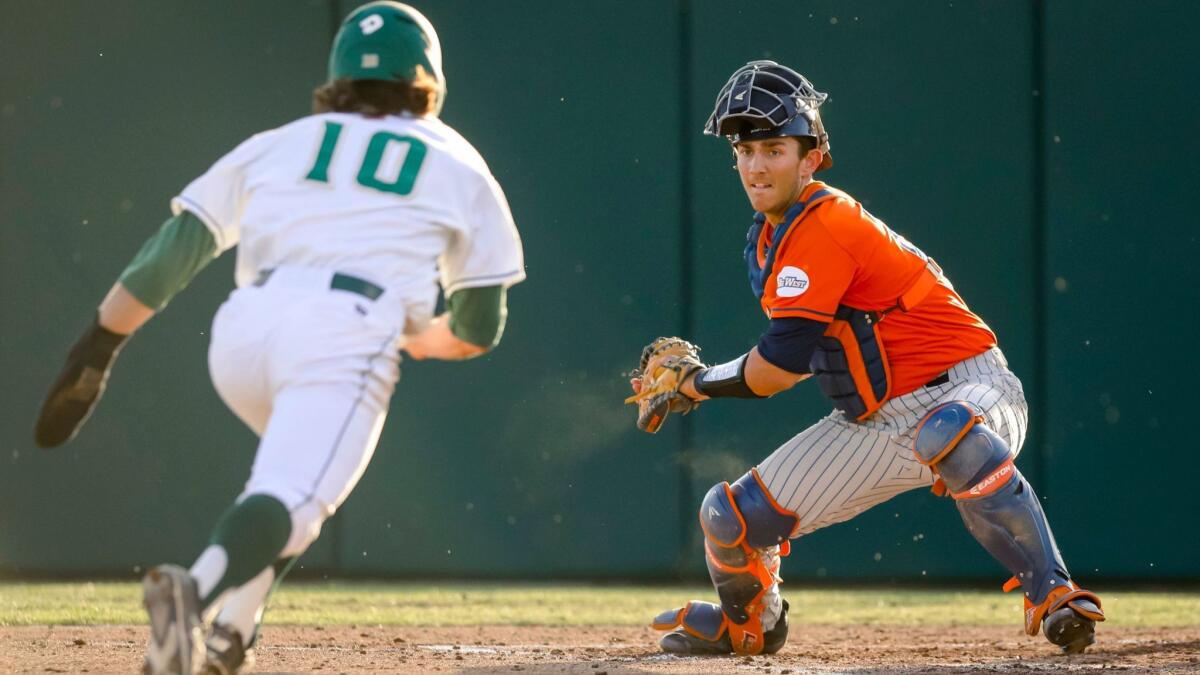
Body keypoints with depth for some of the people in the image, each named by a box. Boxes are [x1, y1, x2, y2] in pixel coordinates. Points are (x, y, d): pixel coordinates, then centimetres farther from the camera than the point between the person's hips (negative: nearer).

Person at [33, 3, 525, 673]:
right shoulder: (458, 168, 22)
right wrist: (410, 338, 42)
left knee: (304, 466, 28)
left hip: (240, 336, 4)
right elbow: (479, 328, 22)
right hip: (350, 336, -4)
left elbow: (172, 251, 15)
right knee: (290, 497, -17)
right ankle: (198, 592, -49)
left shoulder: (278, 145, 26)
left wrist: (96, 351, 15)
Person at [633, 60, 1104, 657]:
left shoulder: (822, 227, -21)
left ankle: (1056, 598, -39)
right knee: (731, 517, 4)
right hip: (876, 423, 9)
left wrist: (695, 382, -8)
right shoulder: (767, 239, 8)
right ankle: (749, 624, 37)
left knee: (946, 435, -46)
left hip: (966, 390, -9)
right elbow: (804, 354, 15)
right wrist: (696, 379, 4)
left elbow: (781, 366, -24)